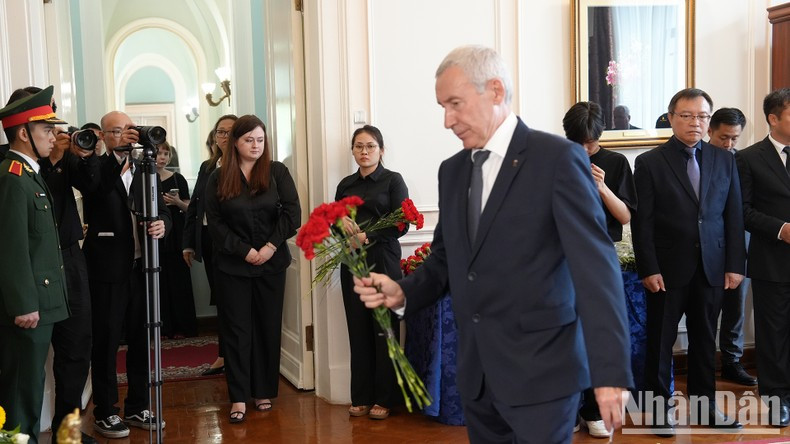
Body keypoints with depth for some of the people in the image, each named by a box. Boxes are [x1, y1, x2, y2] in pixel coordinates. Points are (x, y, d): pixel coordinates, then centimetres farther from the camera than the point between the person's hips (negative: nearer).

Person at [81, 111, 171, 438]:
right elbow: (96, 188, -24)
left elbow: (163, 211, 10)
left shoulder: (144, 170, 11)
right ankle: (104, 412, 15)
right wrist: (117, 152, -33)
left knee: (140, 340, 12)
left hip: (140, 267, 5)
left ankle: (138, 408, 25)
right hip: (107, 269, -5)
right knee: (106, 342, 3)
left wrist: (162, 223, -12)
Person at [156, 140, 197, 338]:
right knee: (158, 281, 0)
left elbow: (188, 208, 6)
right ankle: (163, 327, 7)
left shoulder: (177, 179, 4)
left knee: (178, 280, 0)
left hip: (175, 234, 0)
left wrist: (177, 202, -14)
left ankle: (182, 327, 6)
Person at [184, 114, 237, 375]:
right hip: (208, 240, 6)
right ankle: (225, 356, 21)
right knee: (220, 299, 12)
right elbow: (194, 205, 15)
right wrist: (188, 243, 11)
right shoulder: (207, 168, 14)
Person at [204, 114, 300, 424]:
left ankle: (264, 392, 17)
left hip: (272, 263, 1)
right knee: (237, 330, 1)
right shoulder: (218, 178, 2)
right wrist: (245, 251, -12)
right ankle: (239, 397, 6)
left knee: (268, 328, 6)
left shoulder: (277, 172, 2)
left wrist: (271, 246, -14)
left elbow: (292, 212, -5)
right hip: (233, 265, -1)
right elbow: (215, 222, -4)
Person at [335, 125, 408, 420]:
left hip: (383, 262, -4)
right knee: (358, 330, 4)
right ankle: (361, 397, 13)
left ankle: (384, 399, 7)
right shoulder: (346, 185, 14)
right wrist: (342, 223, -8)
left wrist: (368, 237, -18)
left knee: (384, 329, -2)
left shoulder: (393, 180, 1)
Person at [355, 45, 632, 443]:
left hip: (539, 367, -6)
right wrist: (403, 292, -5)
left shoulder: (558, 158, -10)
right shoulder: (451, 171, 10)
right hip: (476, 371, 6)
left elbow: (595, 267, -15)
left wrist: (611, 372, -18)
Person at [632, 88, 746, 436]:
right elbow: (643, 222, -6)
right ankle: (658, 406, 18)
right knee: (660, 341, 6)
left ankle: (704, 404, 25)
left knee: (705, 339, 12)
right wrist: (649, 270, -11)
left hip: (712, 268, 3)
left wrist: (735, 265, 1)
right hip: (667, 269, -3)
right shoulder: (649, 163, -3)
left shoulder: (725, 161, 8)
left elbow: (734, 217, 7)